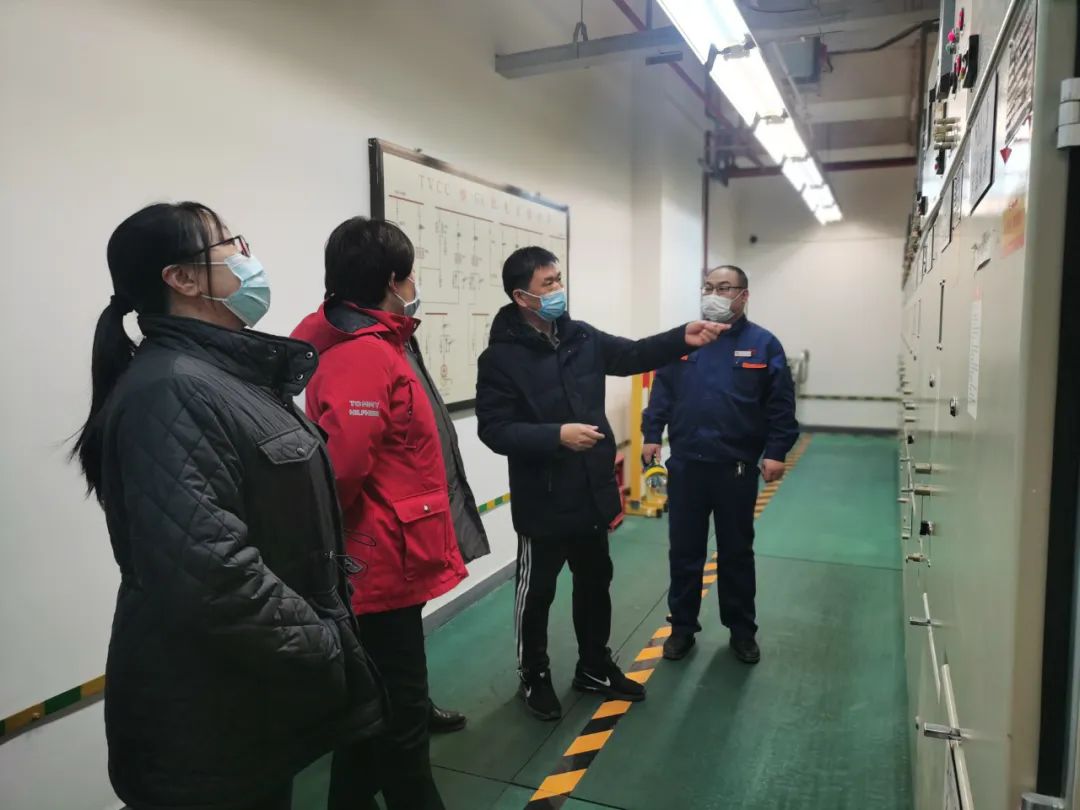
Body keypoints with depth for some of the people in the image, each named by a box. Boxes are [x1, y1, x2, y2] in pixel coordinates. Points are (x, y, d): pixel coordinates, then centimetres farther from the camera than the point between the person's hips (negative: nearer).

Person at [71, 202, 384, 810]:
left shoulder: (232, 372, 8)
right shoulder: (172, 389, -23)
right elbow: (209, 571, -31)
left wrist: (331, 625, 12)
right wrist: (322, 647, -19)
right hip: (211, 716, -9)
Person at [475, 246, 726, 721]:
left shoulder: (581, 337, 4)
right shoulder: (502, 358, -16)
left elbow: (633, 356, 7)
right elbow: (494, 430, -19)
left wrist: (682, 338, -7)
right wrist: (557, 434, -29)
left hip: (592, 492, 7)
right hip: (542, 501, -6)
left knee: (595, 583, 20)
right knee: (537, 592, 10)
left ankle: (594, 668, 40)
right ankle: (534, 678, 31)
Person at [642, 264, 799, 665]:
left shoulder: (763, 344, 1)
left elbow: (781, 406, -1)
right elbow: (662, 392, 6)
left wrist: (775, 452, -9)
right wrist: (651, 434, -2)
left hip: (737, 468, -1)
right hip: (686, 465, 1)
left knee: (736, 552, 13)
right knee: (684, 550, 10)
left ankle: (742, 630, 28)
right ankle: (682, 626, 25)